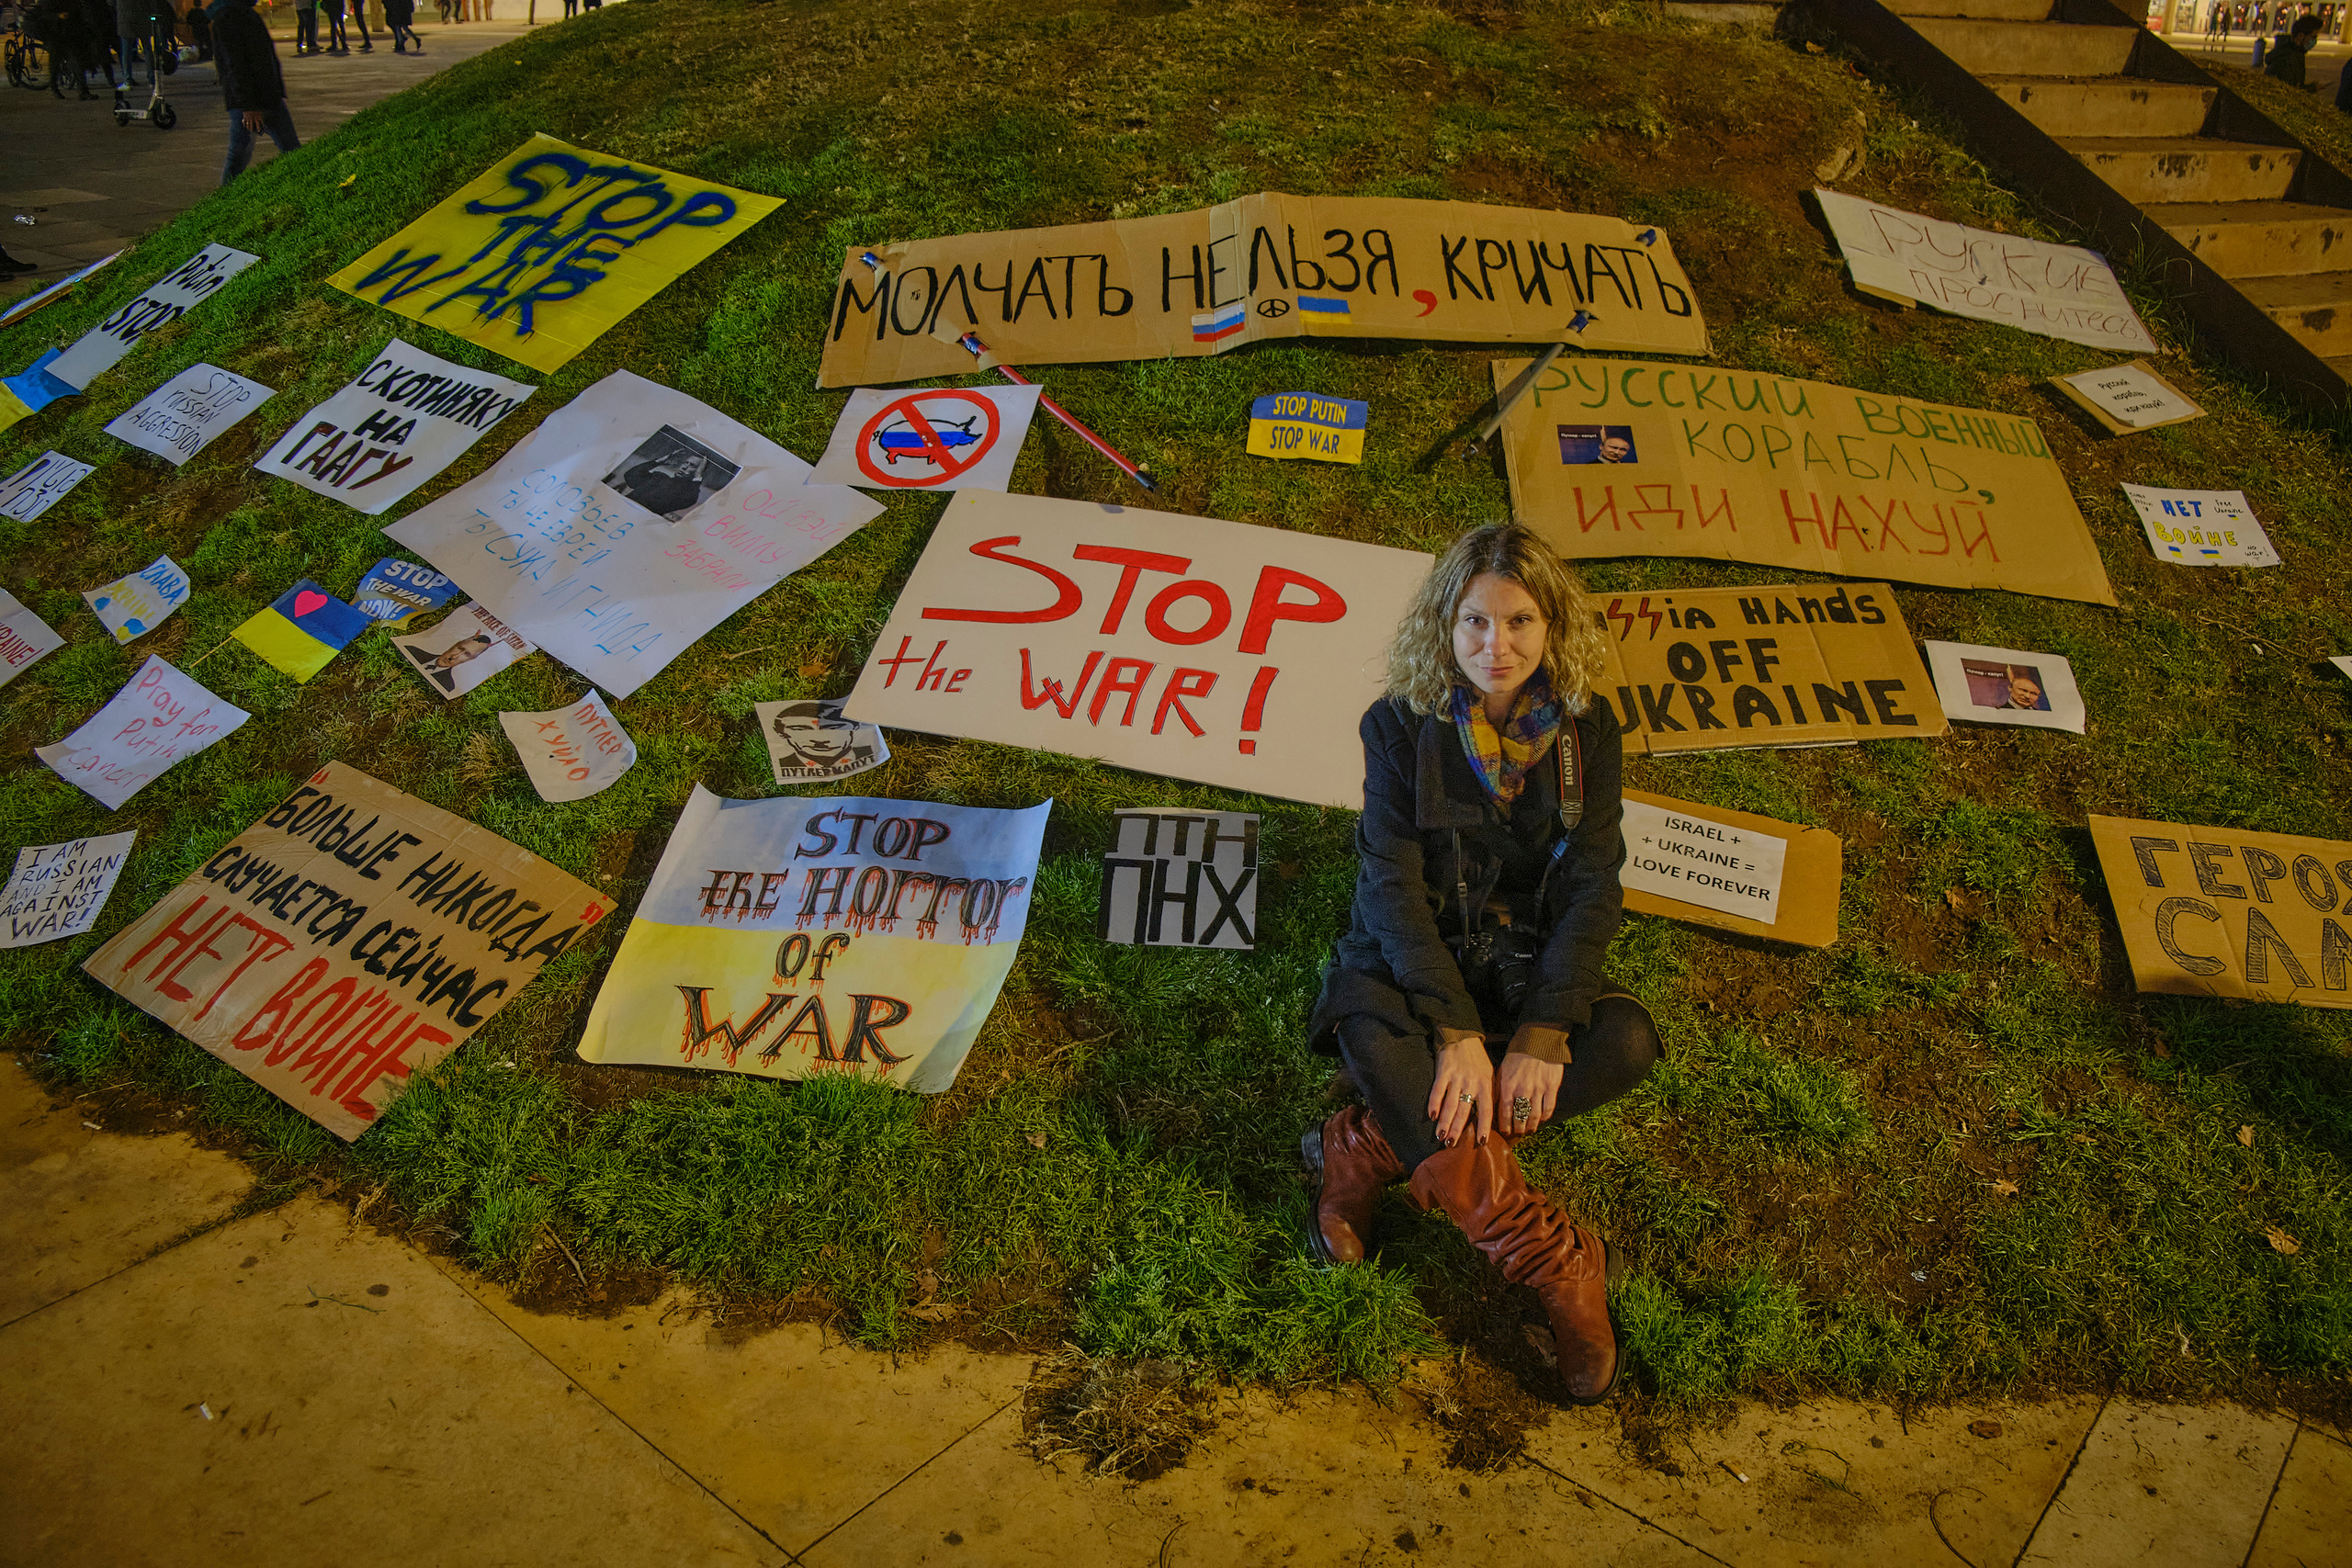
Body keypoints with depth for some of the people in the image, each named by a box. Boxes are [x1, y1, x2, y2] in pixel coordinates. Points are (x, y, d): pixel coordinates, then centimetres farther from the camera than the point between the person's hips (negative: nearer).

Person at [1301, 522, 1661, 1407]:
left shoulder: (1585, 731, -3)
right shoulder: (1402, 726, -9)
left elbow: (1591, 887, -8)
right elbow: (1394, 885, -16)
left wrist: (1543, 1032, -22)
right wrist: (1455, 1030, -28)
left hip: (1527, 967, 3)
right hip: (1411, 962, -2)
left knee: (1628, 1042, -28)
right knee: (1375, 1037, -36)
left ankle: (1367, 1151, -20)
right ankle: (1565, 1271, -28)